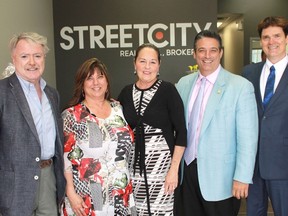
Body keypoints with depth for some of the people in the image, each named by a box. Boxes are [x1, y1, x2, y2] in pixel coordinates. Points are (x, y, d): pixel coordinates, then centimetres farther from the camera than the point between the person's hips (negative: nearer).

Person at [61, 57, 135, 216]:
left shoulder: (118, 108, 5)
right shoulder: (71, 115, -8)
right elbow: (65, 157, -9)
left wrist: (128, 184, 10)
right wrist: (70, 193, -13)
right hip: (87, 196, -4)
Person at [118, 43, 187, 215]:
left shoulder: (168, 90, -6)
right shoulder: (126, 92, 6)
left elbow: (181, 131, -8)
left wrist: (174, 168, -12)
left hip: (161, 165, -3)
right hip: (133, 166, 3)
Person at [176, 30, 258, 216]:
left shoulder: (241, 86, -10)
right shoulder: (184, 83, 5)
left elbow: (247, 138, -11)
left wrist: (242, 177, -13)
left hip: (220, 176, -4)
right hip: (188, 169, 4)